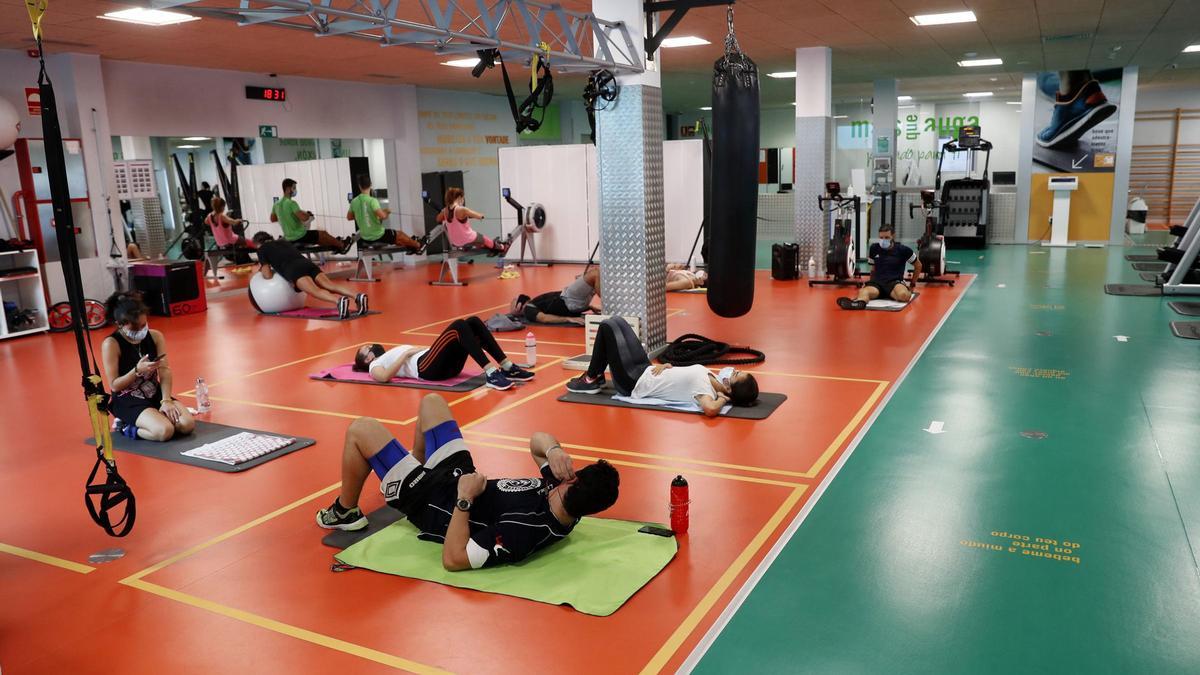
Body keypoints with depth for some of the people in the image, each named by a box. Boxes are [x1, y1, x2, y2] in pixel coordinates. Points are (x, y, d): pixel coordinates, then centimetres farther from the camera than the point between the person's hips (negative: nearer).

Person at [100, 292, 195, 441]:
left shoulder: (155, 336, 0)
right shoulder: (111, 344, -14)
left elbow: (165, 371, -5)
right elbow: (114, 385, -12)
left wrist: (166, 400, -17)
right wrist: (138, 370, -27)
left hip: (155, 395, 5)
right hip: (127, 402, -5)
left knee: (187, 425, -18)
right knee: (165, 431, -28)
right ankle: (127, 427, 1)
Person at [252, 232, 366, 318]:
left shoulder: (262, 249, 21)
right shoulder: (285, 242, 38)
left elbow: (267, 275, 15)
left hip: (294, 270, -6)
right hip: (308, 264, 6)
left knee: (315, 291, -28)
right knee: (330, 284, -17)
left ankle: (339, 301, -58)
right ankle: (358, 296, -44)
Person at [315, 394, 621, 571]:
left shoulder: (523, 531, -41)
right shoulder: (563, 488, -19)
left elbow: (453, 559, -38)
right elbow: (537, 441, -4)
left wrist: (464, 499, -33)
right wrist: (554, 450, -26)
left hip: (430, 501, -7)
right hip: (461, 474, 7)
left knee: (361, 429, -1)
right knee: (431, 401, 19)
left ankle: (346, 512, 28)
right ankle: (418, 470, 46)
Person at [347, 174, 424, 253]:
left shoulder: (354, 202, -3)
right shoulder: (372, 201, -22)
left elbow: (349, 217, 11)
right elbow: (382, 216, -32)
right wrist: (386, 212, -9)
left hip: (365, 238, 6)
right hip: (378, 236, -6)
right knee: (399, 234, 21)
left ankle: (409, 247, 47)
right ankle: (418, 246, 41)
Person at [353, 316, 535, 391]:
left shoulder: (390, 355, 40)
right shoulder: (375, 366, 19)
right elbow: (385, 376, -6)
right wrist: (406, 353, -4)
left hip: (448, 364, 8)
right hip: (426, 368, -7)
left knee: (473, 321, -12)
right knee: (458, 326, -28)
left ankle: (508, 368, -20)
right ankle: (491, 374, -41)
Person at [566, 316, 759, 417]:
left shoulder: (705, 389, -31)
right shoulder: (708, 376, -6)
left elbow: (710, 409, -54)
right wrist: (666, 366, -5)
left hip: (633, 383, -8)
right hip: (647, 371, 8)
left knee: (608, 326, -3)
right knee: (617, 321, 17)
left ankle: (592, 380, 14)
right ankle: (596, 375, 29)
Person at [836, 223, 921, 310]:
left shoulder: (902, 250, 3)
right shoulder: (874, 248, 11)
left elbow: (918, 265, 15)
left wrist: (913, 285, 17)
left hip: (895, 282, -1)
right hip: (877, 282, 1)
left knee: (903, 296, -41)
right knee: (863, 291, -38)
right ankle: (859, 302, -71)